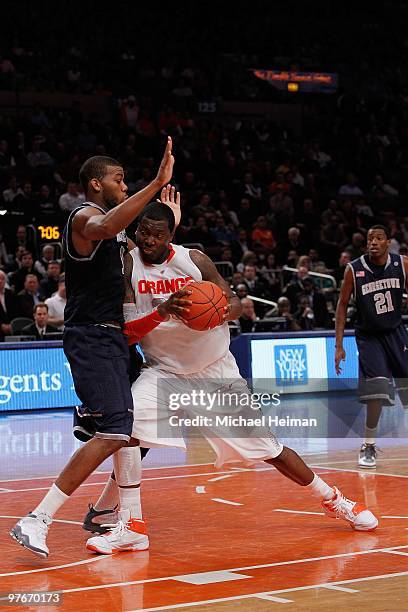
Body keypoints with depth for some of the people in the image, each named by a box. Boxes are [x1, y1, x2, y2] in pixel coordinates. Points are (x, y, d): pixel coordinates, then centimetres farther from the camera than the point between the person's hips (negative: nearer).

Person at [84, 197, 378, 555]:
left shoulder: (193, 260, -9)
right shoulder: (128, 267, -11)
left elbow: (235, 304, -3)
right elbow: (126, 333, -17)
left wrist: (225, 311, -28)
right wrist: (161, 314, -35)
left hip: (216, 370, 0)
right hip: (165, 371, 0)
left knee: (267, 447, 5)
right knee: (130, 430, -28)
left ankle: (334, 500, 25)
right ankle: (131, 526, -18)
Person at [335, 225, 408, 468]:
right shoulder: (354, 270, -10)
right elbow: (343, 306, -2)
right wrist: (339, 346, -5)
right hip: (368, 336, -3)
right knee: (377, 391, -17)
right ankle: (369, 446, -3)